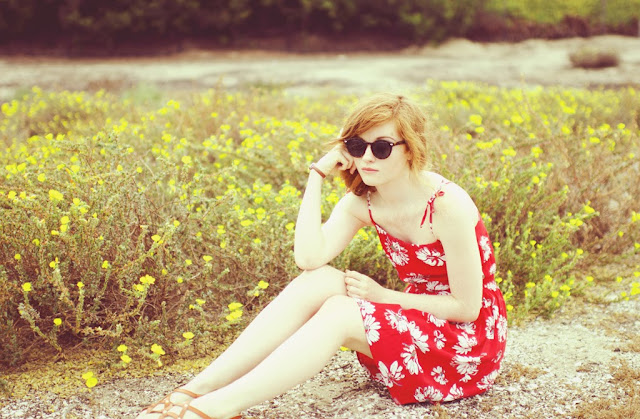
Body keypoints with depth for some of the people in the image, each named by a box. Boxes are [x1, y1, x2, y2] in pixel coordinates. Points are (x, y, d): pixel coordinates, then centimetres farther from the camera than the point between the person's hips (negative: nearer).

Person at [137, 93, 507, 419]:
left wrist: (383, 295, -16)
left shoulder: (447, 205, -23)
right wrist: (317, 176, -19)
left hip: (470, 340, -6)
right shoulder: (361, 202, -4)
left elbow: (468, 307, -18)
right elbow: (309, 258, -21)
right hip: (414, 319, 6)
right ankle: (196, 389, -23)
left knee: (339, 311, -29)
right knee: (318, 281, -19)